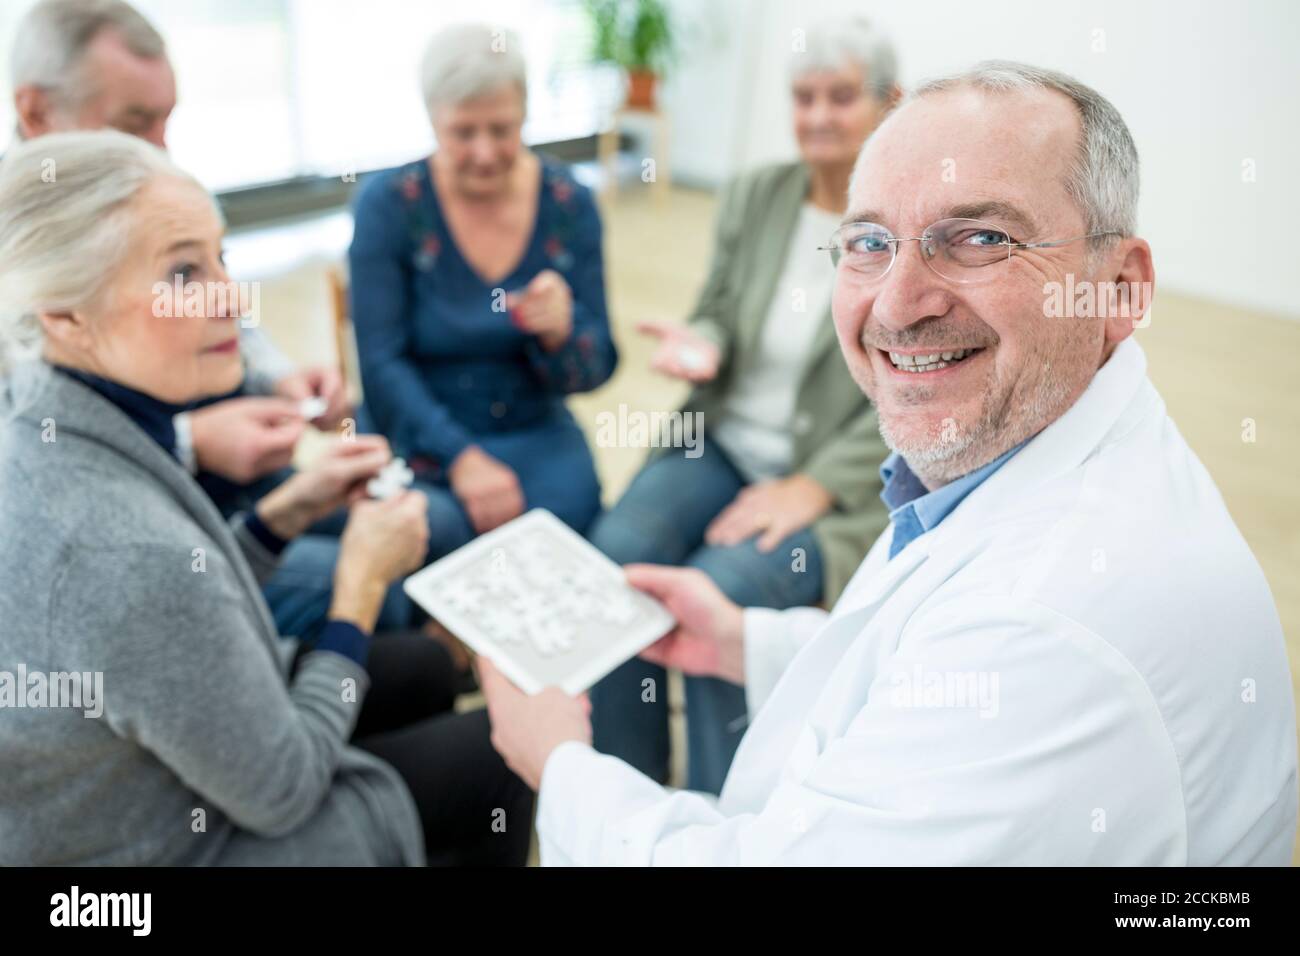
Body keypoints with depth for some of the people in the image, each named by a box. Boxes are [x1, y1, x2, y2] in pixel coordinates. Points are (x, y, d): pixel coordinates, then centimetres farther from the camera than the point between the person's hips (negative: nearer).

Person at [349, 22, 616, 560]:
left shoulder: (570, 205, -3)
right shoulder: (388, 205, -7)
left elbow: (596, 368, -1)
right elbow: (382, 363, -10)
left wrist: (560, 331, -25)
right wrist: (461, 458, -23)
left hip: (534, 432, 2)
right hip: (418, 433, -1)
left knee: (566, 511, -26)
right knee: (435, 529, -30)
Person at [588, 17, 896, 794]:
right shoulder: (753, 197, 7)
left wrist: (813, 488, -17)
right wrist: (700, 346, -10)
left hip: (846, 481, -4)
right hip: (725, 444, 5)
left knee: (718, 588, -29)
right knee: (619, 548, -23)